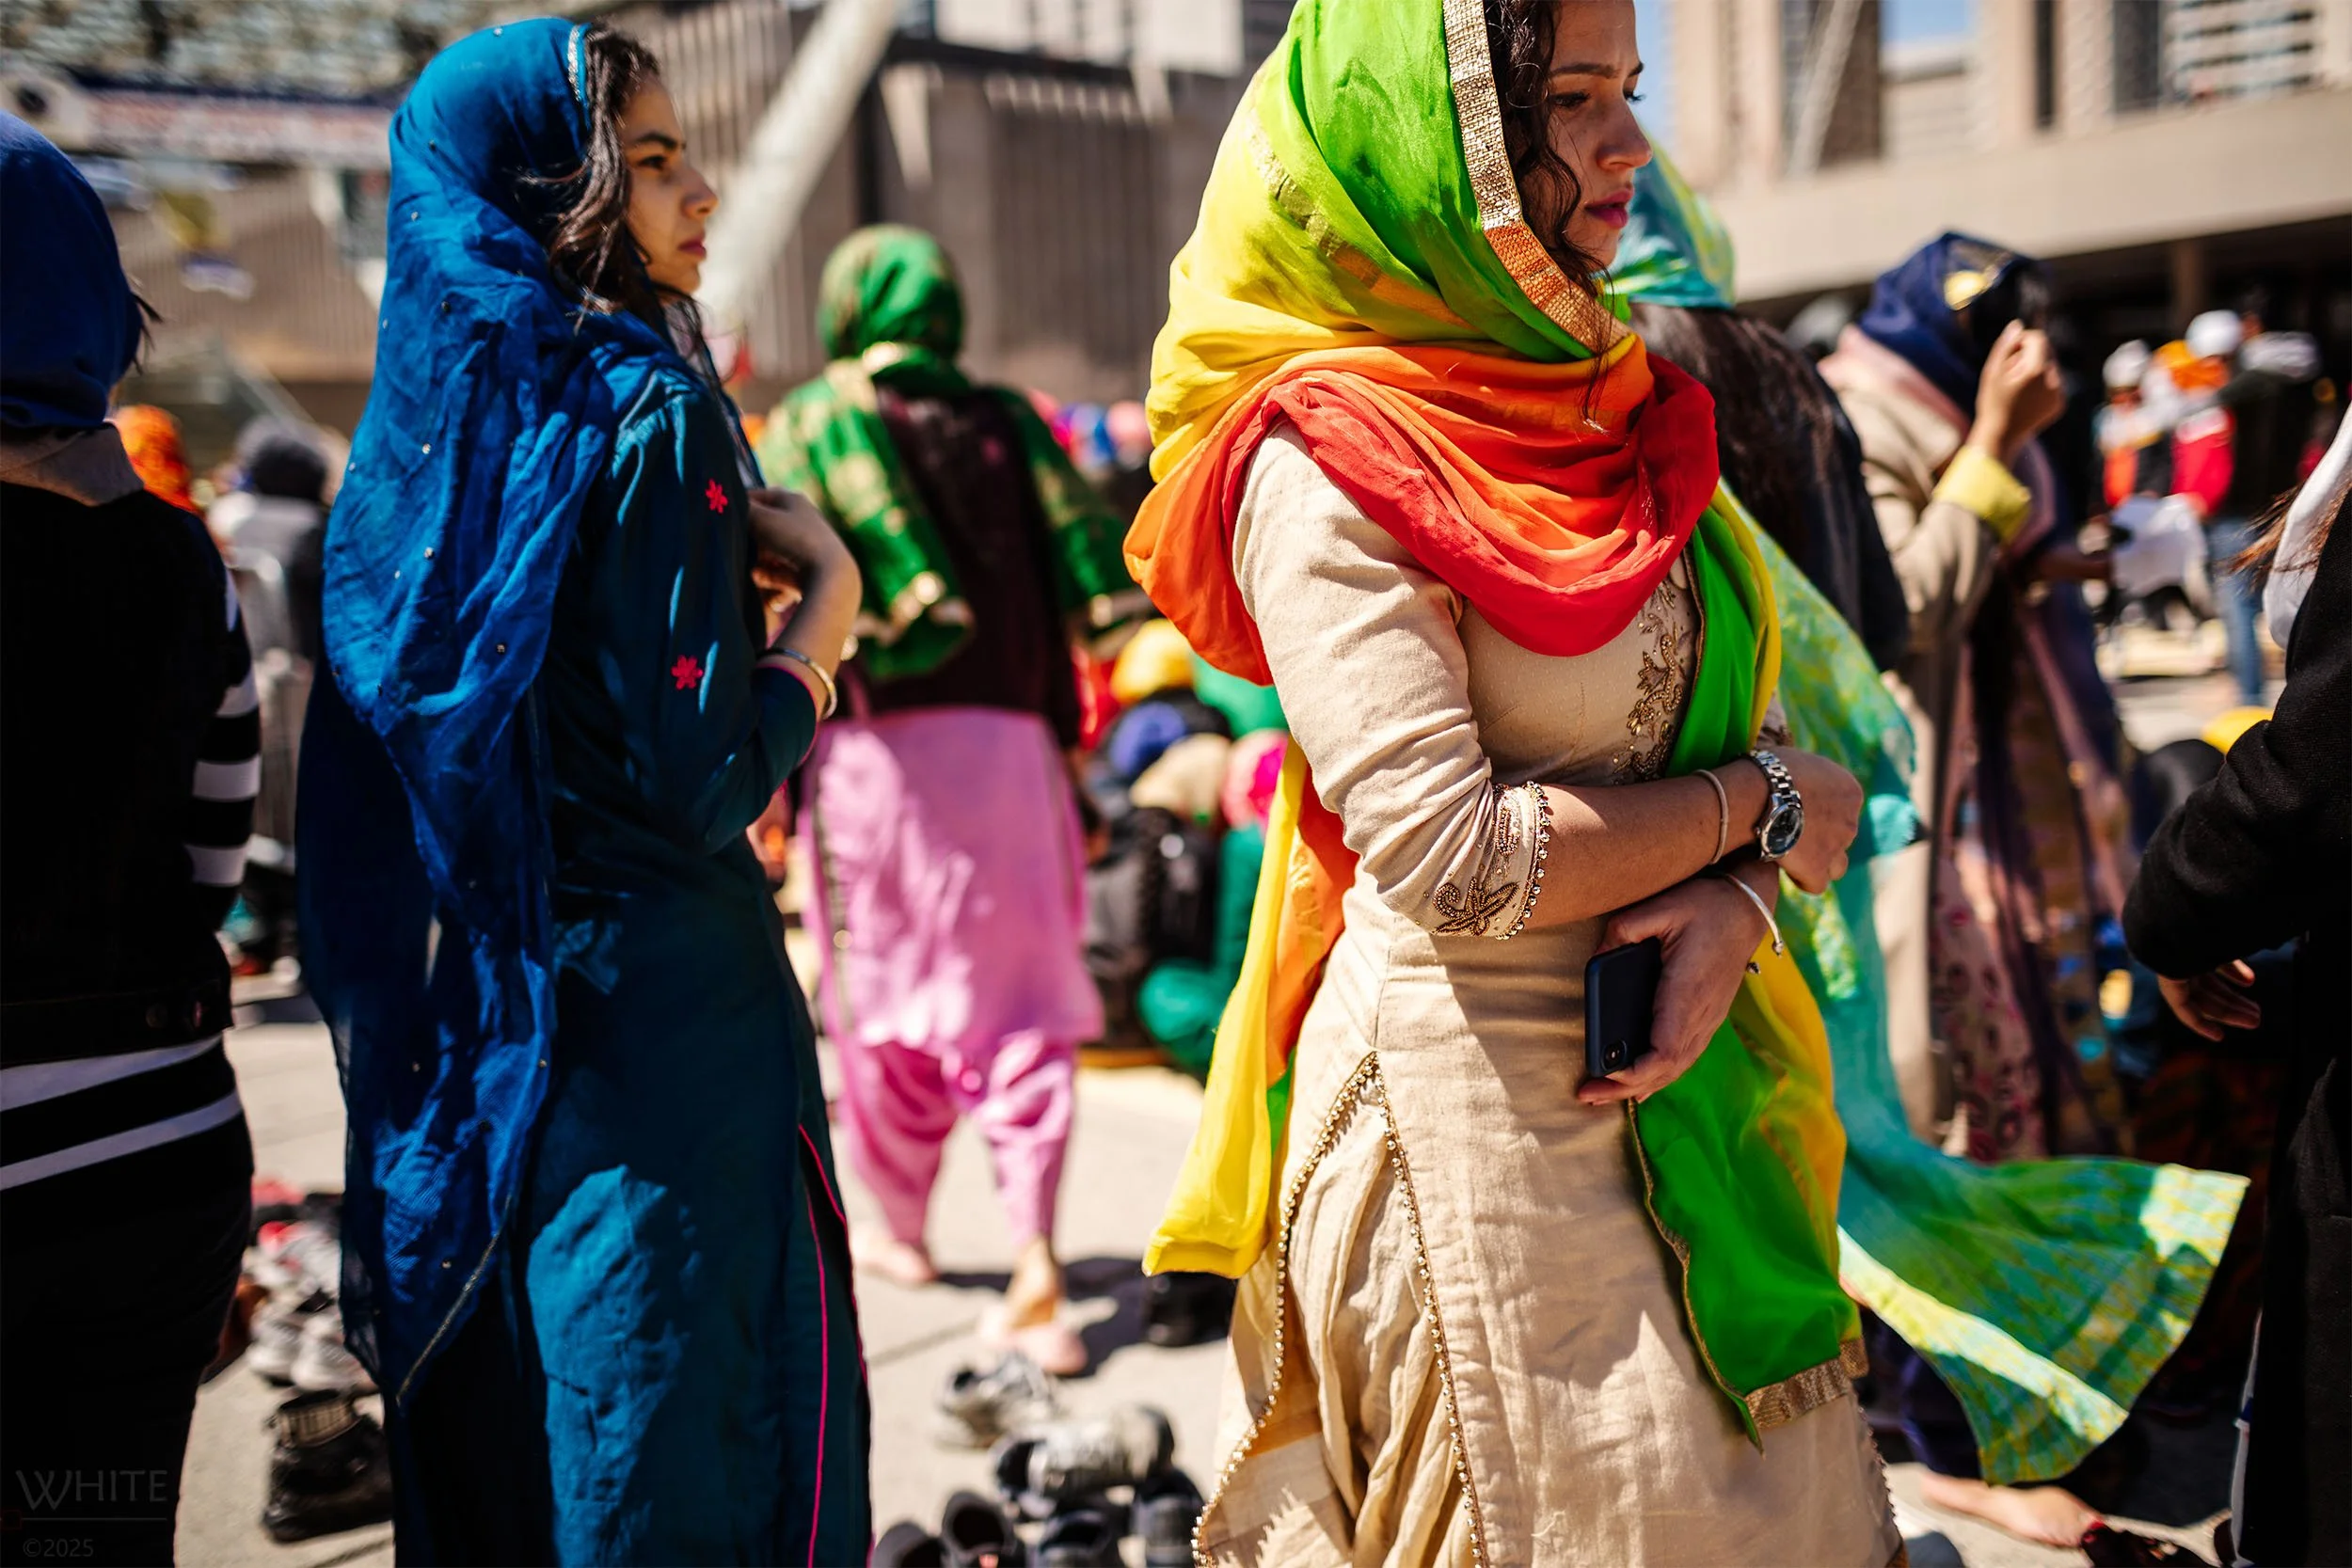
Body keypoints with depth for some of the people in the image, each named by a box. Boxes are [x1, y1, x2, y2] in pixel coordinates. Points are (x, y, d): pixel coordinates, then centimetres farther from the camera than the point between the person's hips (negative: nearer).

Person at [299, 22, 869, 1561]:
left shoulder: (431, 418, 8)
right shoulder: (646, 420, -15)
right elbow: (697, 784, -20)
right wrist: (826, 598, -7)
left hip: (473, 1026, 8)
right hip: (661, 1015, -8)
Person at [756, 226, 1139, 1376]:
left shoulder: (813, 423, 4)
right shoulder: (1005, 420, 12)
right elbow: (1095, 578, 3)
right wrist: (1061, 727, 13)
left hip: (876, 746, -1)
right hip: (1009, 743, 2)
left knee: (885, 995, 14)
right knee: (1018, 1004, 3)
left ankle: (900, 1232, 29)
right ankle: (1035, 1266, -9)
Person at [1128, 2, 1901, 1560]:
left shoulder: (1616, 405, 11)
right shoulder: (1327, 469, -13)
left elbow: (1739, 722, 10)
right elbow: (1454, 860, -21)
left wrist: (1729, 912, -10)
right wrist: (1763, 807, -10)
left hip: (1682, 1083, 8)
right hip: (1476, 1105, -7)